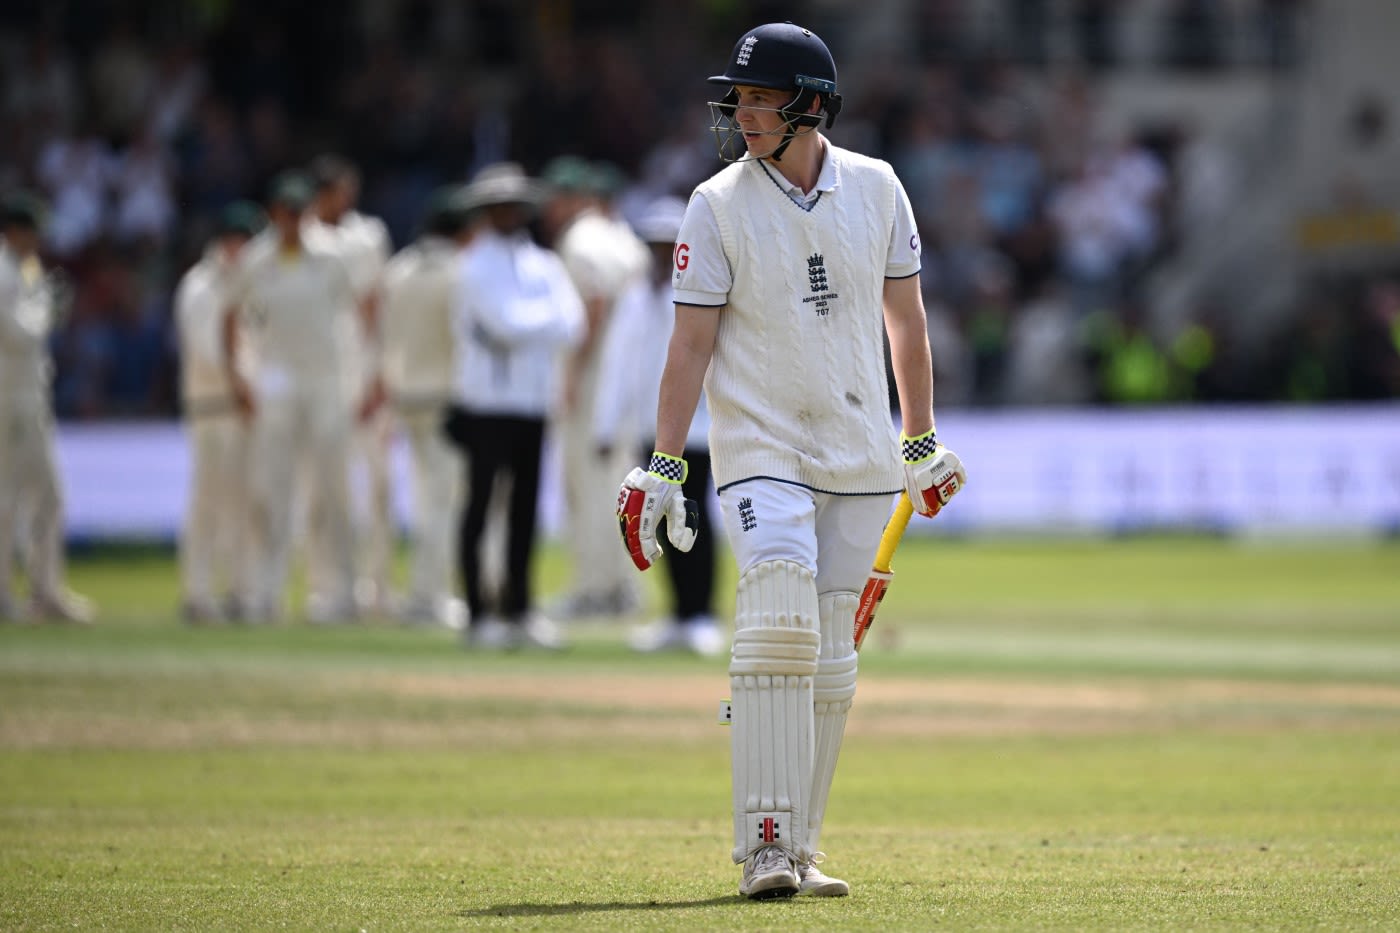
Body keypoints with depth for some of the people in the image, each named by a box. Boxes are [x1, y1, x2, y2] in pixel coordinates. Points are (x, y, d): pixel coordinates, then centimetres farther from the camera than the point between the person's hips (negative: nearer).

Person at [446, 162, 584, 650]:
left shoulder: (545, 265, 14)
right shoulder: (477, 266, -4)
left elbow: (572, 325, 2)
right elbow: (505, 322, -18)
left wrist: (530, 327, -12)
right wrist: (550, 319, -4)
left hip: (534, 405, 6)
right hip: (488, 402, -6)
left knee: (525, 508, 8)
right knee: (480, 505, -3)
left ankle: (519, 609, 14)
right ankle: (479, 614, -1)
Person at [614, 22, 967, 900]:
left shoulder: (876, 188, 3)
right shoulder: (718, 204, -5)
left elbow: (905, 317, 13)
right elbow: (692, 341, -5)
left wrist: (921, 443, 16)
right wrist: (663, 467, -11)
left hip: (861, 455, 4)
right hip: (761, 447, -3)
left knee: (832, 662, 5)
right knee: (780, 626, -21)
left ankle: (795, 849, 12)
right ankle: (765, 845, -20)